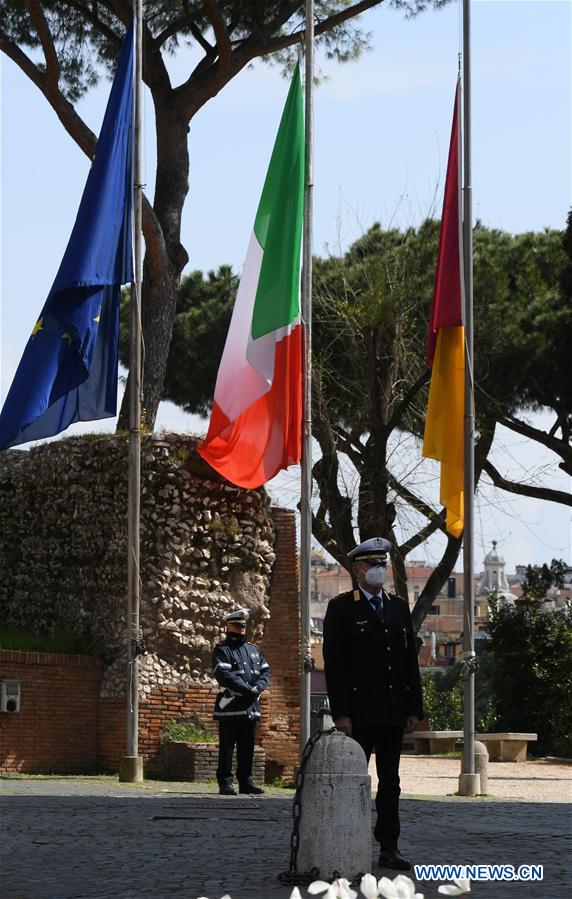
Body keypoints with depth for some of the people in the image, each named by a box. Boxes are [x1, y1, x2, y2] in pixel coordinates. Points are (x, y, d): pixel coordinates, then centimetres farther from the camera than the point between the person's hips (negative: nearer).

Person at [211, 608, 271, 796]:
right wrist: (247, 689, -18)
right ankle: (225, 783, -3)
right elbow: (223, 673, -15)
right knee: (227, 747, -5)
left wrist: (258, 687, -8)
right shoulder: (222, 650, -1)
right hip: (230, 707, -6)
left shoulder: (254, 650, 19)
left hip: (251, 707, 6)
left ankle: (246, 782, 15)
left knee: (247, 747, 9)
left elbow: (265, 671, 13)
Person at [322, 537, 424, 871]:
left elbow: (411, 661, 13)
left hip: (394, 712, 5)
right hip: (359, 711, -5)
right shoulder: (341, 608, -2)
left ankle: (389, 848, 12)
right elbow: (334, 664, -7)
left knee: (390, 781, 8)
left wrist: (415, 708, 6)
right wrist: (340, 713, -14)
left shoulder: (399, 606, 14)